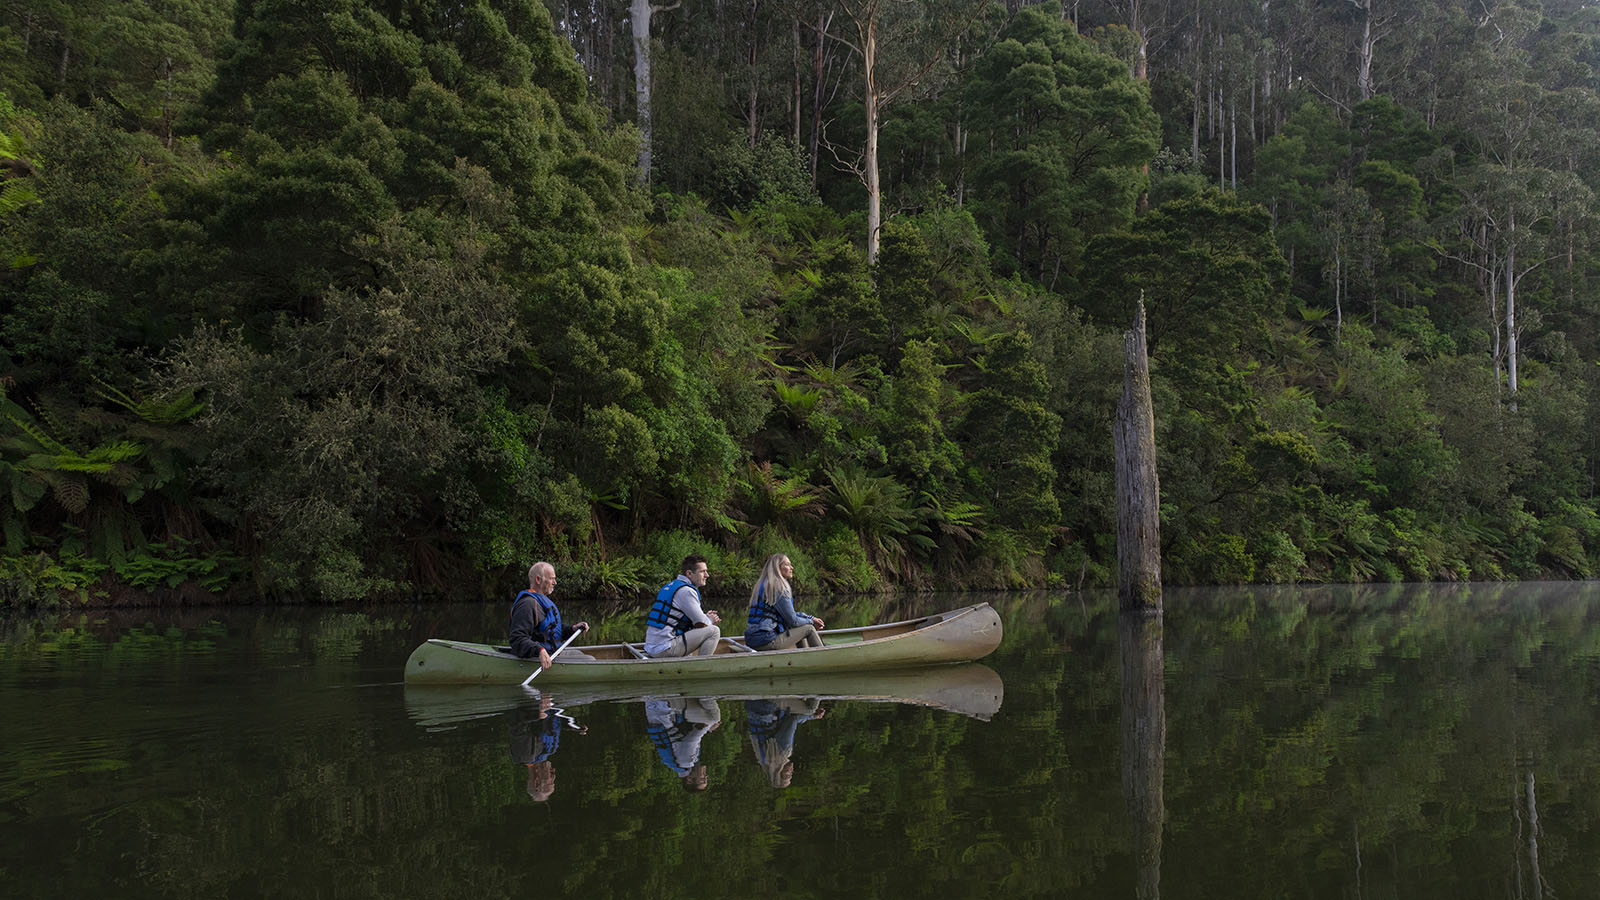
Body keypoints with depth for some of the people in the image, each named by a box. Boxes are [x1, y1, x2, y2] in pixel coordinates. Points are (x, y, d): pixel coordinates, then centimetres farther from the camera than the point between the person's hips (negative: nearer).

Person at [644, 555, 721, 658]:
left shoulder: (671, 585, 18)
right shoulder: (686, 591, -12)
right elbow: (701, 624, -11)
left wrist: (705, 616, 13)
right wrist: (710, 620, 11)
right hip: (665, 648, -10)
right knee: (714, 631, -10)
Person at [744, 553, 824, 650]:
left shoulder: (763, 584, 18)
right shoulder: (778, 587, -11)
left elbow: (790, 614, 23)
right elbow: (792, 621, -10)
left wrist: (811, 618, 15)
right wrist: (811, 621, 8)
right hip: (766, 641, -10)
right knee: (808, 629, -1)